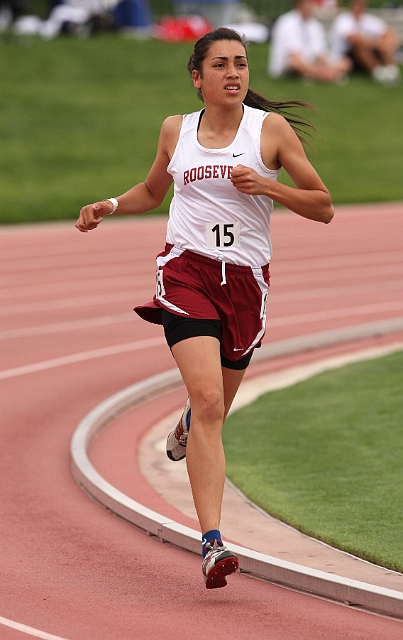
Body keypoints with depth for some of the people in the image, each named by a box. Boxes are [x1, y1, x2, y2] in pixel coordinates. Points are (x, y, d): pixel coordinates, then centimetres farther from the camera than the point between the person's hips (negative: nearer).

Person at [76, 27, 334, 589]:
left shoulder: (272, 129, 3)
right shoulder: (176, 130, 9)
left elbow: (323, 207, 2)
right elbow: (152, 192, 29)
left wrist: (265, 185, -12)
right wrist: (111, 206, 10)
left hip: (245, 281, 1)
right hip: (187, 272, -1)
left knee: (213, 410, 14)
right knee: (208, 402, -21)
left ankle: (185, 430, 55)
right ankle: (213, 544, -27)